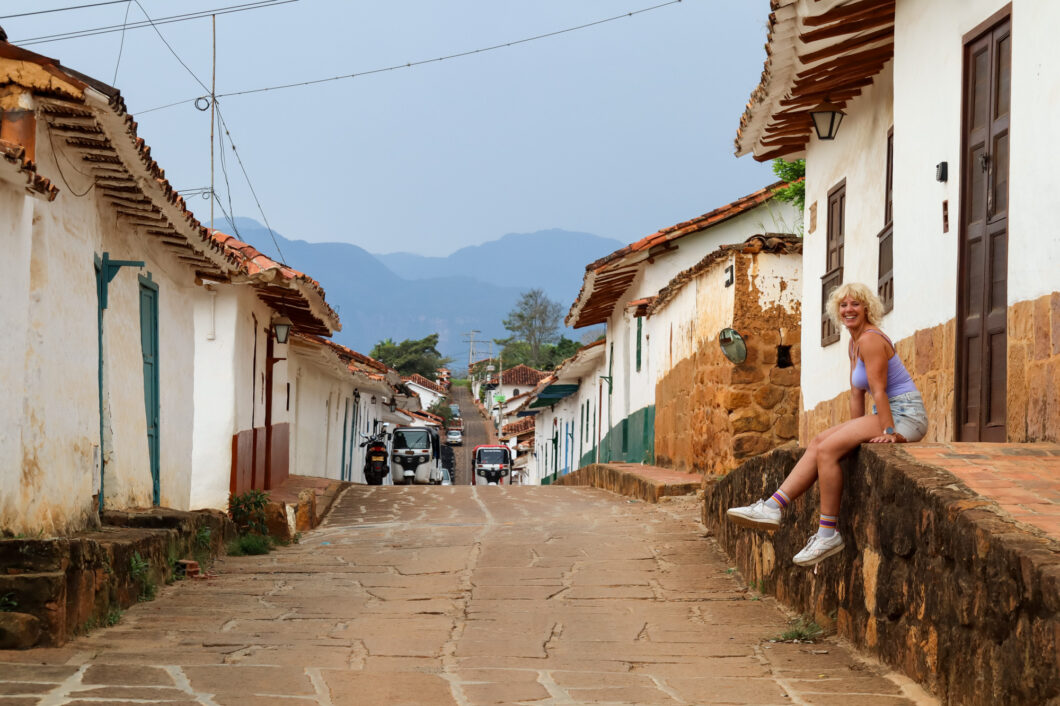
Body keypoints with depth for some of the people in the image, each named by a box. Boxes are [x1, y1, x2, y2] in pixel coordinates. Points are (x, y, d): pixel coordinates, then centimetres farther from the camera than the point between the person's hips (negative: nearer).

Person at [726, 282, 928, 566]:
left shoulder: (870, 340, -14)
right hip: (888, 416, 10)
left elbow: (879, 390, -19)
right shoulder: (854, 344, 16)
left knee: (827, 449, -18)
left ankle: (828, 533, -15)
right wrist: (855, 432, 13)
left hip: (905, 415, -10)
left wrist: (888, 431, -21)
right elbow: (857, 394, 17)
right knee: (818, 442, 1)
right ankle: (773, 506, -6)